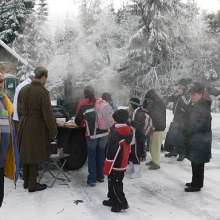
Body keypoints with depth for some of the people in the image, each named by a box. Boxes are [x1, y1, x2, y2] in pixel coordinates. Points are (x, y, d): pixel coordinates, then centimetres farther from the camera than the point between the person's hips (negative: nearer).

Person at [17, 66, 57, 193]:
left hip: (23, 125, 7)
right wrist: (53, 131, -11)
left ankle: (26, 181, 27)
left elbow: (19, 110, 13)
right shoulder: (43, 92, -17)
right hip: (36, 126, -7)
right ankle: (33, 184, 12)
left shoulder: (23, 89, 6)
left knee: (25, 153, 15)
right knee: (34, 155, 3)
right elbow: (48, 114, -17)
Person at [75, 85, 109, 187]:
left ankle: (92, 179, 5)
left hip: (91, 134, -3)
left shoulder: (82, 104, -2)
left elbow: (78, 121, 3)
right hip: (104, 133, 3)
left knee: (91, 156, 8)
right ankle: (100, 176, 25)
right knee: (101, 155, 16)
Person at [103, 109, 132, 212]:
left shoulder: (115, 133, -25)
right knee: (117, 183, 20)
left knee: (114, 185, 5)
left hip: (115, 165, -9)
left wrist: (107, 168, -16)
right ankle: (113, 200, 32)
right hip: (123, 164, 9)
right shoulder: (128, 132, 2)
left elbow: (112, 152, -24)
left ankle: (122, 203, 11)